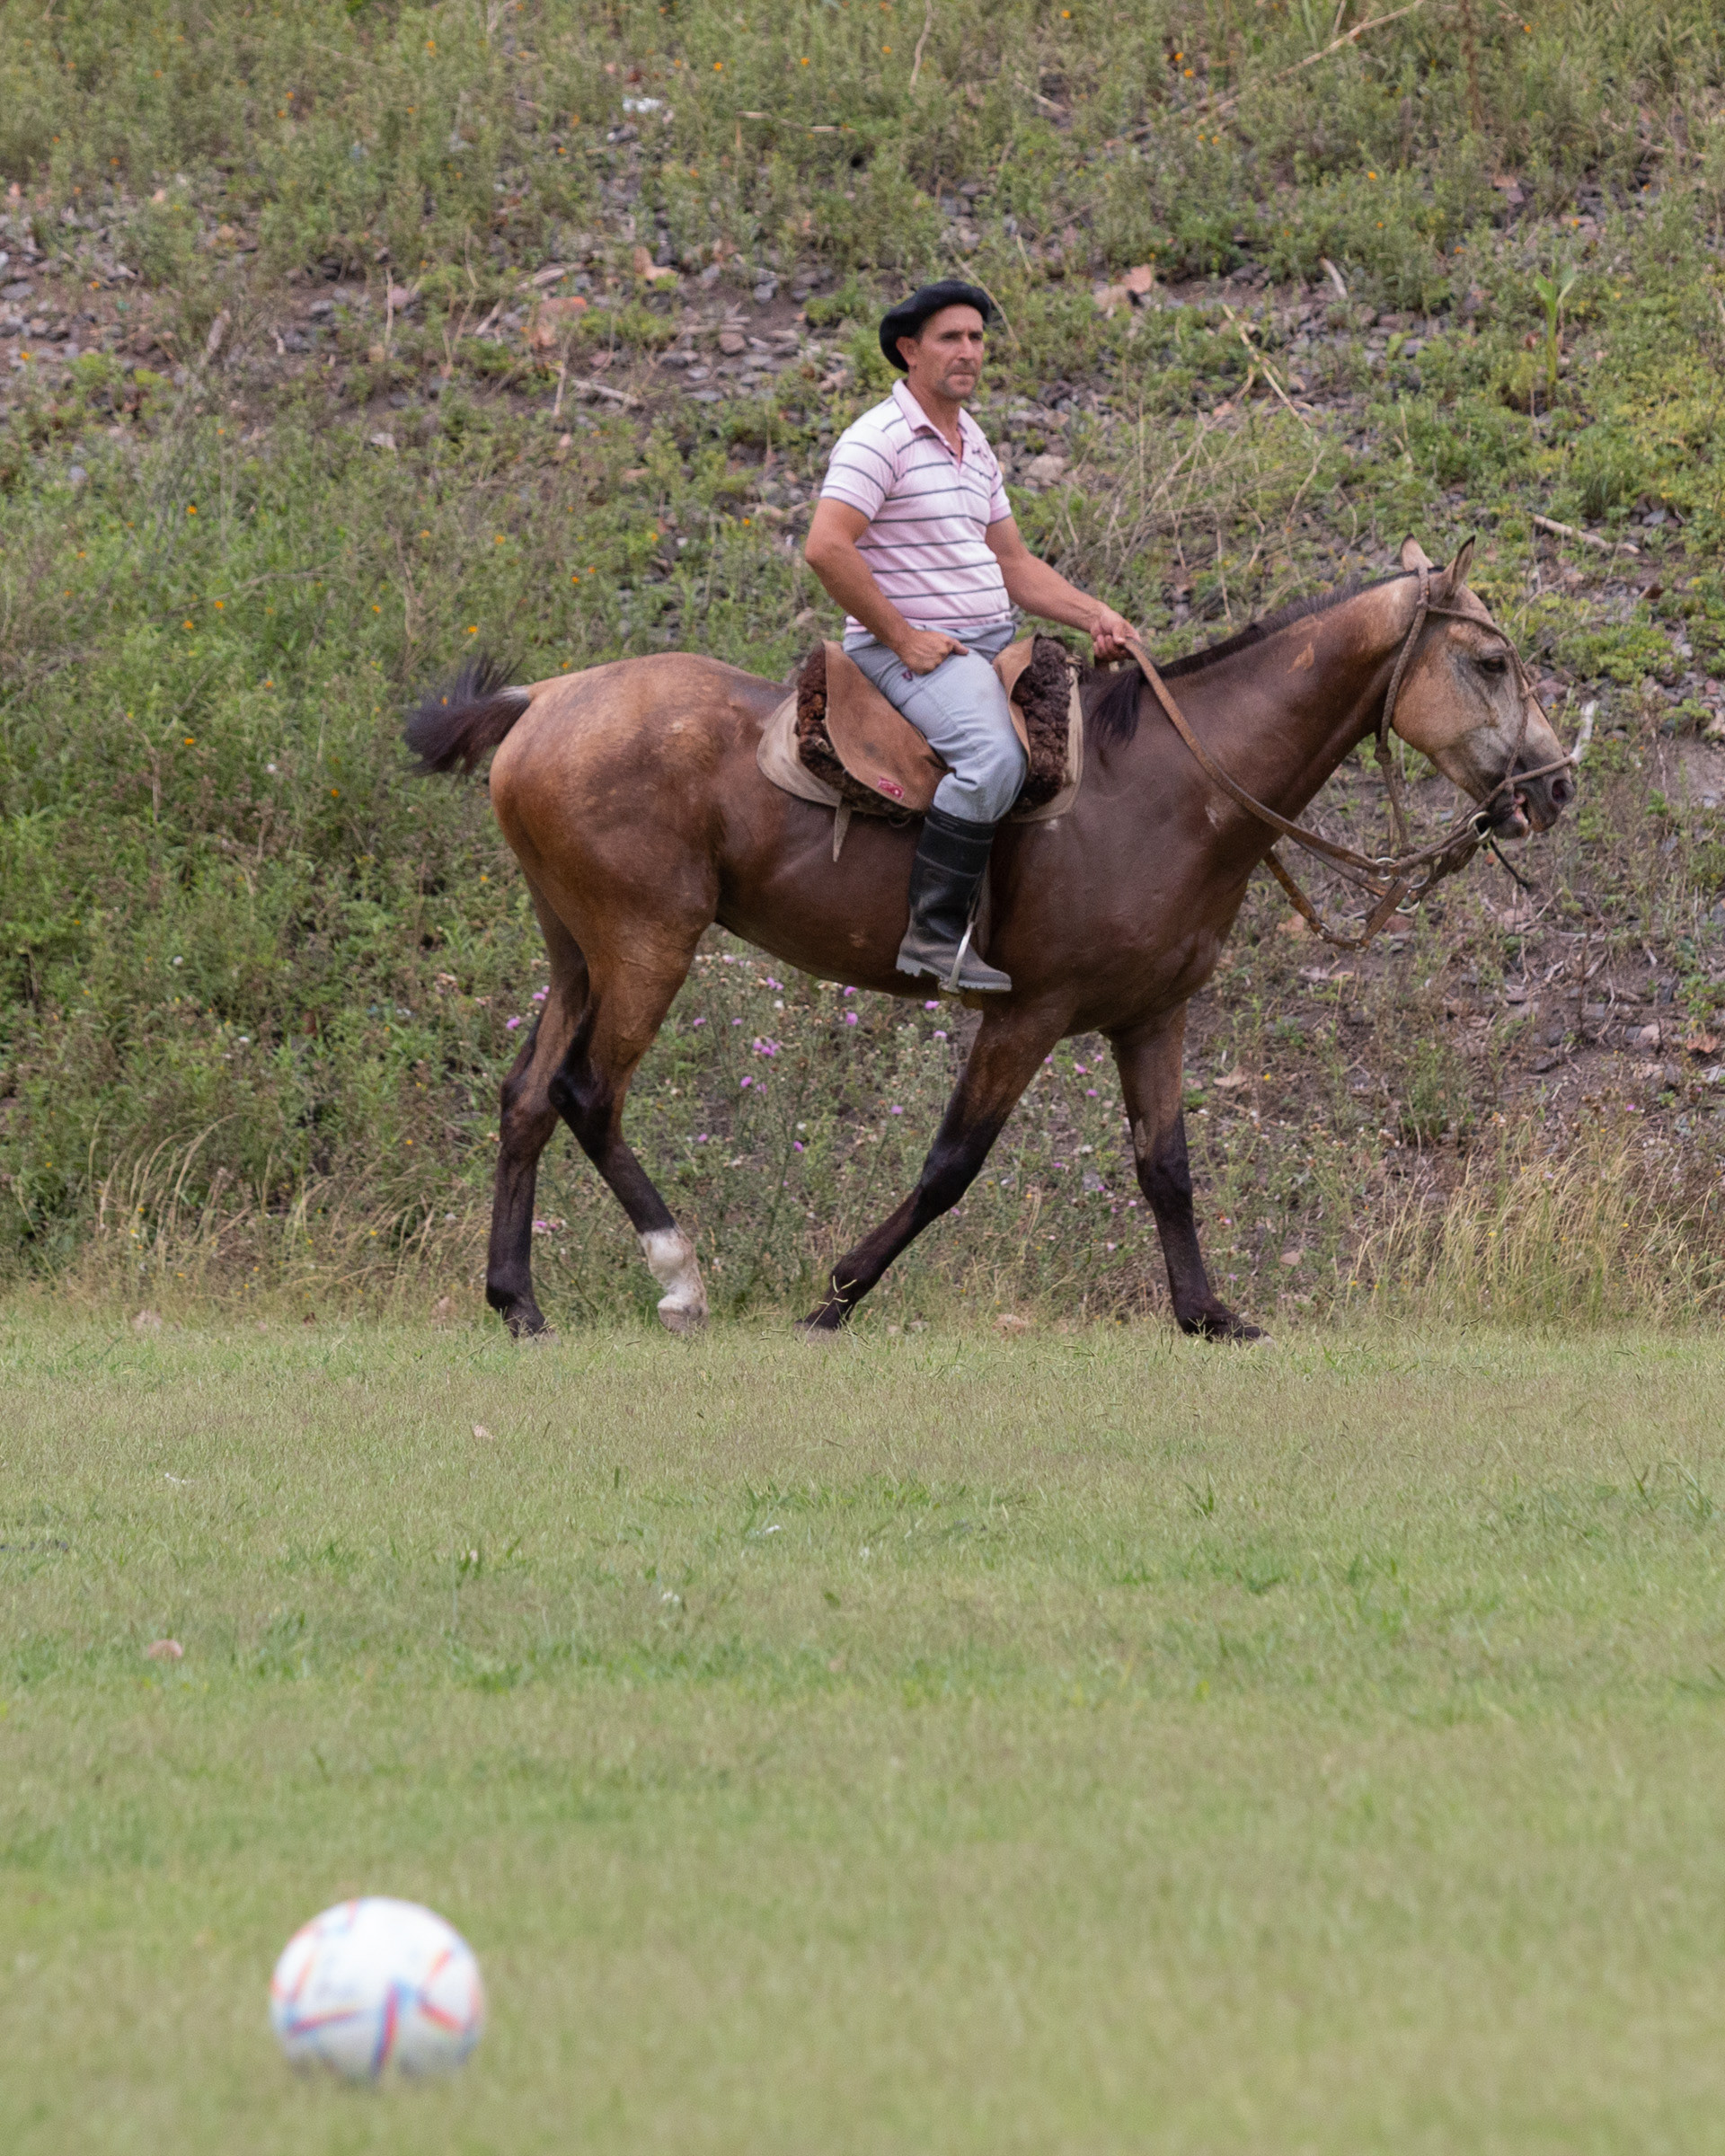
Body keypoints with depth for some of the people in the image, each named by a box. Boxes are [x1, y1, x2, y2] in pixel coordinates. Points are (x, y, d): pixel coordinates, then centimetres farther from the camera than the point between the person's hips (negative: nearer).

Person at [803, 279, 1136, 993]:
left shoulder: (973, 444, 18)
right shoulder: (879, 440, -11)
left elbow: (1013, 564, 22)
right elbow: (826, 548, -22)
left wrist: (1094, 615, 6)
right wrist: (903, 638, -19)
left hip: (993, 641, 9)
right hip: (912, 651, -9)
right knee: (993, 758, -34)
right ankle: (934, 934, -29)